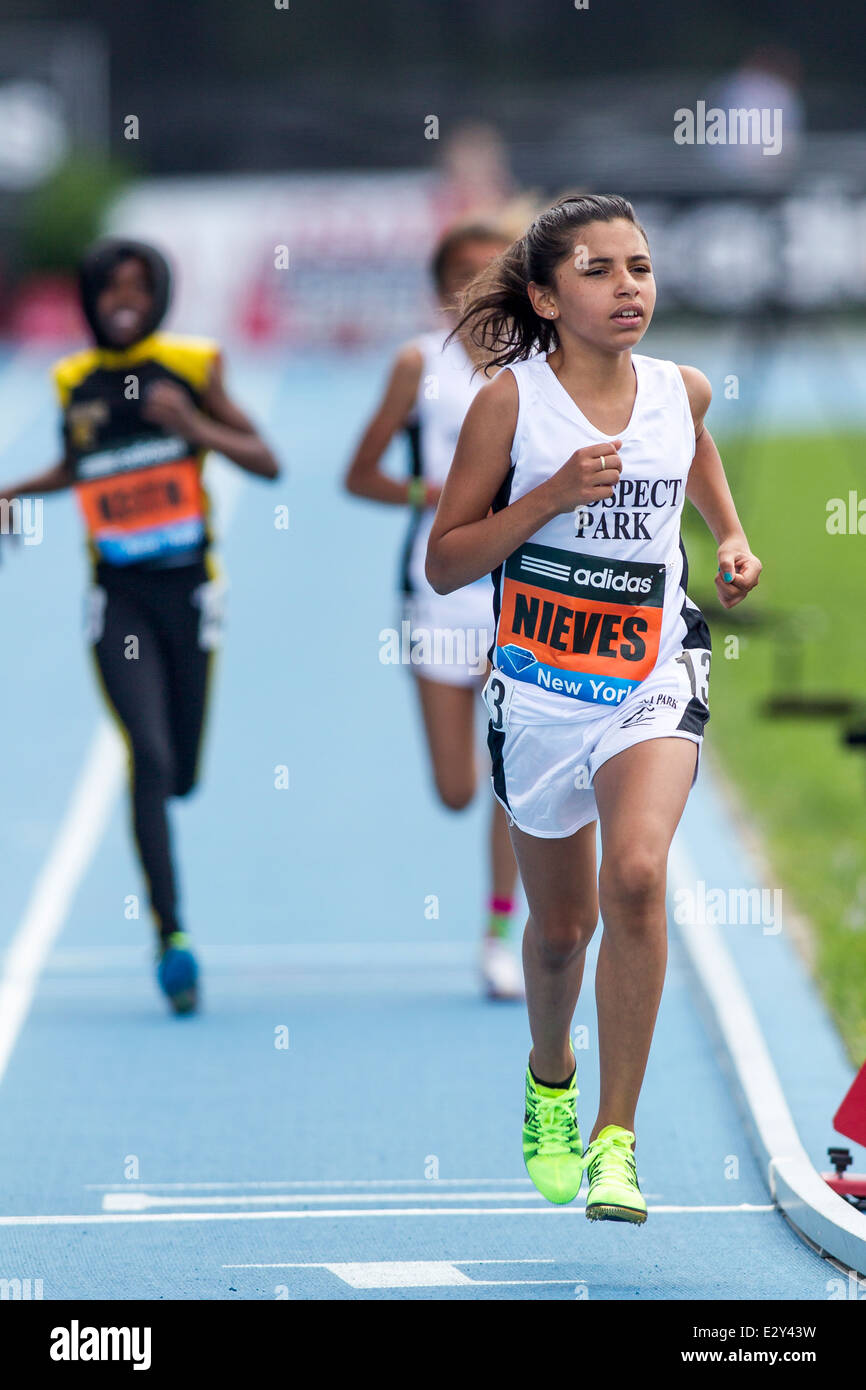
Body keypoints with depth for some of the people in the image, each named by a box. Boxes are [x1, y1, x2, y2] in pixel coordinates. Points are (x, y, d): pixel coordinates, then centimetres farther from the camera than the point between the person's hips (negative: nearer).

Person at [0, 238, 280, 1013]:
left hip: (188, 590, 0)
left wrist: (193, 425, -14)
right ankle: (171, 934, -17)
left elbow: (267, 463, -1)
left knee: (178, 775, 8)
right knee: (149, 757, -17)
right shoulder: (75, 383, 4)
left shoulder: (192, 368, -1)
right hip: (118, 598, 0)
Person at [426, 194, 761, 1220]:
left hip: (651, 680, 1)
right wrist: (552, 495, -19)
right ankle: (550, 1077, 47)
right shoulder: (512, 401, -9)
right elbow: (444, 564, -8)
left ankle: (616, 1140, -18)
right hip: (539, 691, -1)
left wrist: (732, 537, 14)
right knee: (561, 922, 13)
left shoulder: (680, 392, 1)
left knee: (636, 876, -25)